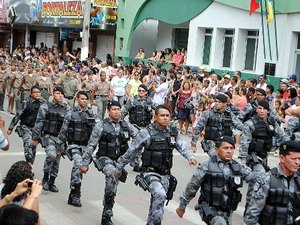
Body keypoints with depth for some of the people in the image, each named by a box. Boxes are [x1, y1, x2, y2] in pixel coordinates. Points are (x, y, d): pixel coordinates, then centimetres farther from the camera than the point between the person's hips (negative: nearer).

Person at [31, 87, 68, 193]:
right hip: (47, 136, -4)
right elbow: (39, 123, -3)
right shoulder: (45, 107, -4)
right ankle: (45, 178, -8)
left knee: (56, 161, 8)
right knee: (51, 155, -27)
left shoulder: (66, 109, 7)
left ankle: (51, 183, 24)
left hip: (60, 138, 4)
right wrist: (35, 138, -4)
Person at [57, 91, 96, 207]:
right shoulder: (71, 114, -4)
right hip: (74, 145, -4)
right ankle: (76, 195, -25)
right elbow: (63, 131, -2)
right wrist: (60, 146, -4)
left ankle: (73, 196, 21)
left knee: (78, 168, 10)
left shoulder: (92, 114, 8)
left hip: (86, 146, 5)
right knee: (78, 164, -26)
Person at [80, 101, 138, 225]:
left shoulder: (126, 125, 6)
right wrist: (84, 163, -4)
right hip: (105, 158, -4)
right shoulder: (101, 125, -4)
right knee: (112, 174, -34)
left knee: (113, 185, 8)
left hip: (119, 160, 4)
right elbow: (91, 145, -4)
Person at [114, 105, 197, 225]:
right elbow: (130, 152, -5)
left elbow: (182, 146, -9)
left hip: (165, 174, 5)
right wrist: (119, 168, 1)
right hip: (150, 173, -5)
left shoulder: (173, 132, 2)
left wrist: (190, 156, -31)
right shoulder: (146, 133, -12)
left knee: (157, 201, 15)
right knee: (160, 194, -28)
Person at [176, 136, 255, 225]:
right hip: (209, 208, -5)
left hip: (227, 211, 5)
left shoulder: (238, 167, 2)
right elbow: (192, 186, -2)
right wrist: (182, 206, 5)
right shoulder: (206, 166, -9)